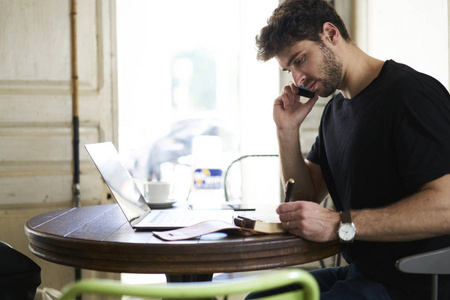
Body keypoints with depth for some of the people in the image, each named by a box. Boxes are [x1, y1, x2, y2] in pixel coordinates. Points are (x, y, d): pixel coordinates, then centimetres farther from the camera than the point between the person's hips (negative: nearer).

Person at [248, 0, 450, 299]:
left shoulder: (412, 93, -16)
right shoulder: (335, 109, 13)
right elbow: (307, 195, 16)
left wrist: (340, 224, -27)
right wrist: (287, 129, 2)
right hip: (362, 272, 8)